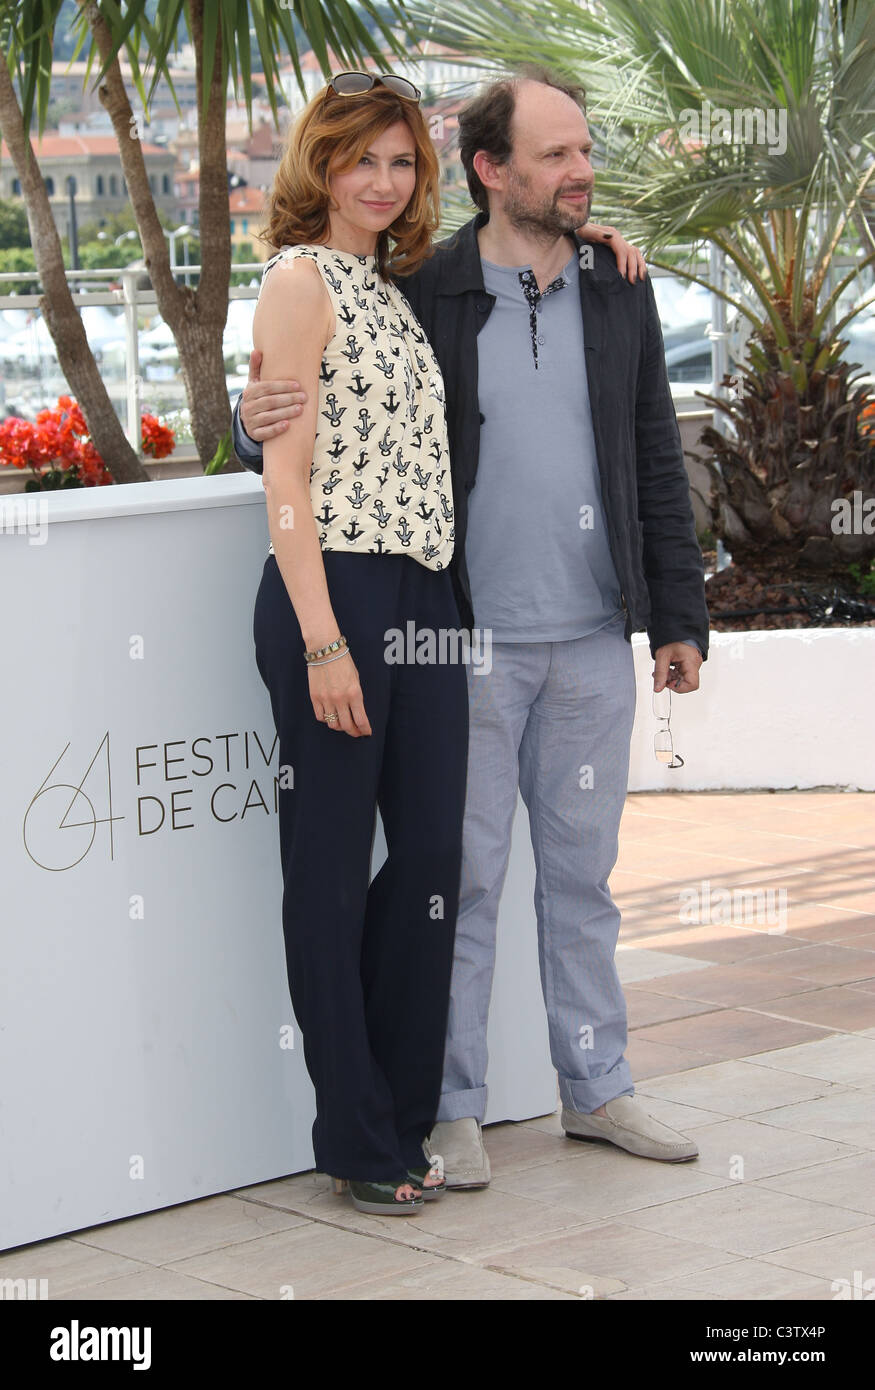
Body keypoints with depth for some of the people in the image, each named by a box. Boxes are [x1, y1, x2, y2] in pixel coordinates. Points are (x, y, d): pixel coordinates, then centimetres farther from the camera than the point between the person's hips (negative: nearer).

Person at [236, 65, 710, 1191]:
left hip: (593, 639, 4)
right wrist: (258, 423, -23)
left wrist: (678, 614, 9)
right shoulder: (423, 294, -5)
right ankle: (451, 1106, 13)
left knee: (582, 869, 13)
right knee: (464, 876, 2)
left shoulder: (617, 291, 7)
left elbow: (656, 458, 12)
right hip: (468, 640, -4)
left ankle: (595, 1087, 24)